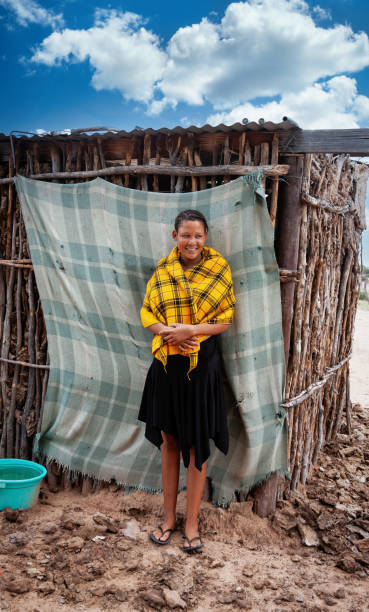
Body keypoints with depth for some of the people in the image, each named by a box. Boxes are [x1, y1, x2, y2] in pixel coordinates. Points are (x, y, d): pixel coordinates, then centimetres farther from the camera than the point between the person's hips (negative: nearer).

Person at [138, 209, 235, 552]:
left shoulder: (219, 270, -2)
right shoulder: (161, 271, 5)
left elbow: (225, 321, -3)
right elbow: (147, 314, 5)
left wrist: (190, 330, -18)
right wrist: (167, 332, -15)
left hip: (202, 365, -2)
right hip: (166, 365, 3)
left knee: (197, 445, 5)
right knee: (168, 441, 12)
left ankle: (192, 523, 19)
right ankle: (168, 516, 27)